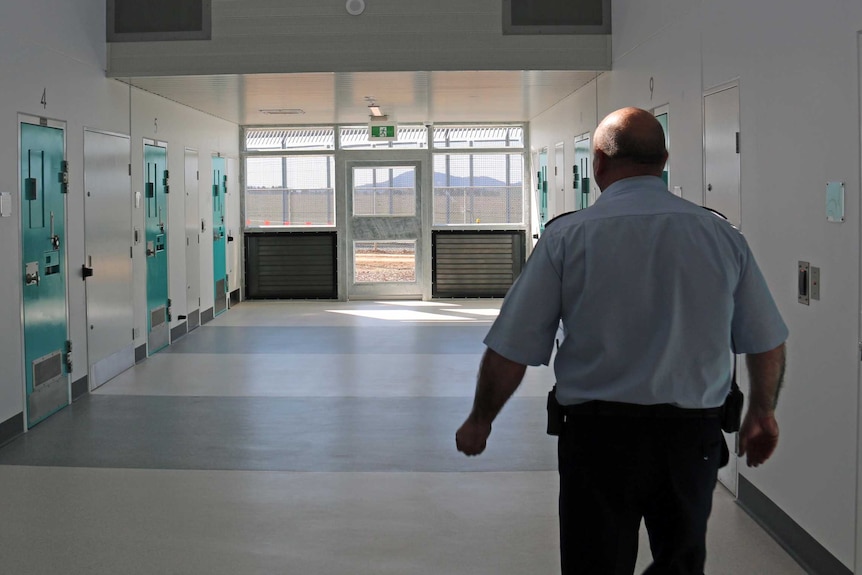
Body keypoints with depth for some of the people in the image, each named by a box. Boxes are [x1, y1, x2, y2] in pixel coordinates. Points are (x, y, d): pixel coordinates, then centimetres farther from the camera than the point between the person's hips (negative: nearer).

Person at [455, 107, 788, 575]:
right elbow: (767, 345, 9)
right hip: (694, 437, 3)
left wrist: (480, 421, 10)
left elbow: (509, 352, -7)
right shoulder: (723, 237, 1)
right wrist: (762, 413, 27)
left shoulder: (568, 237, -8)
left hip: (599, 435, -2)